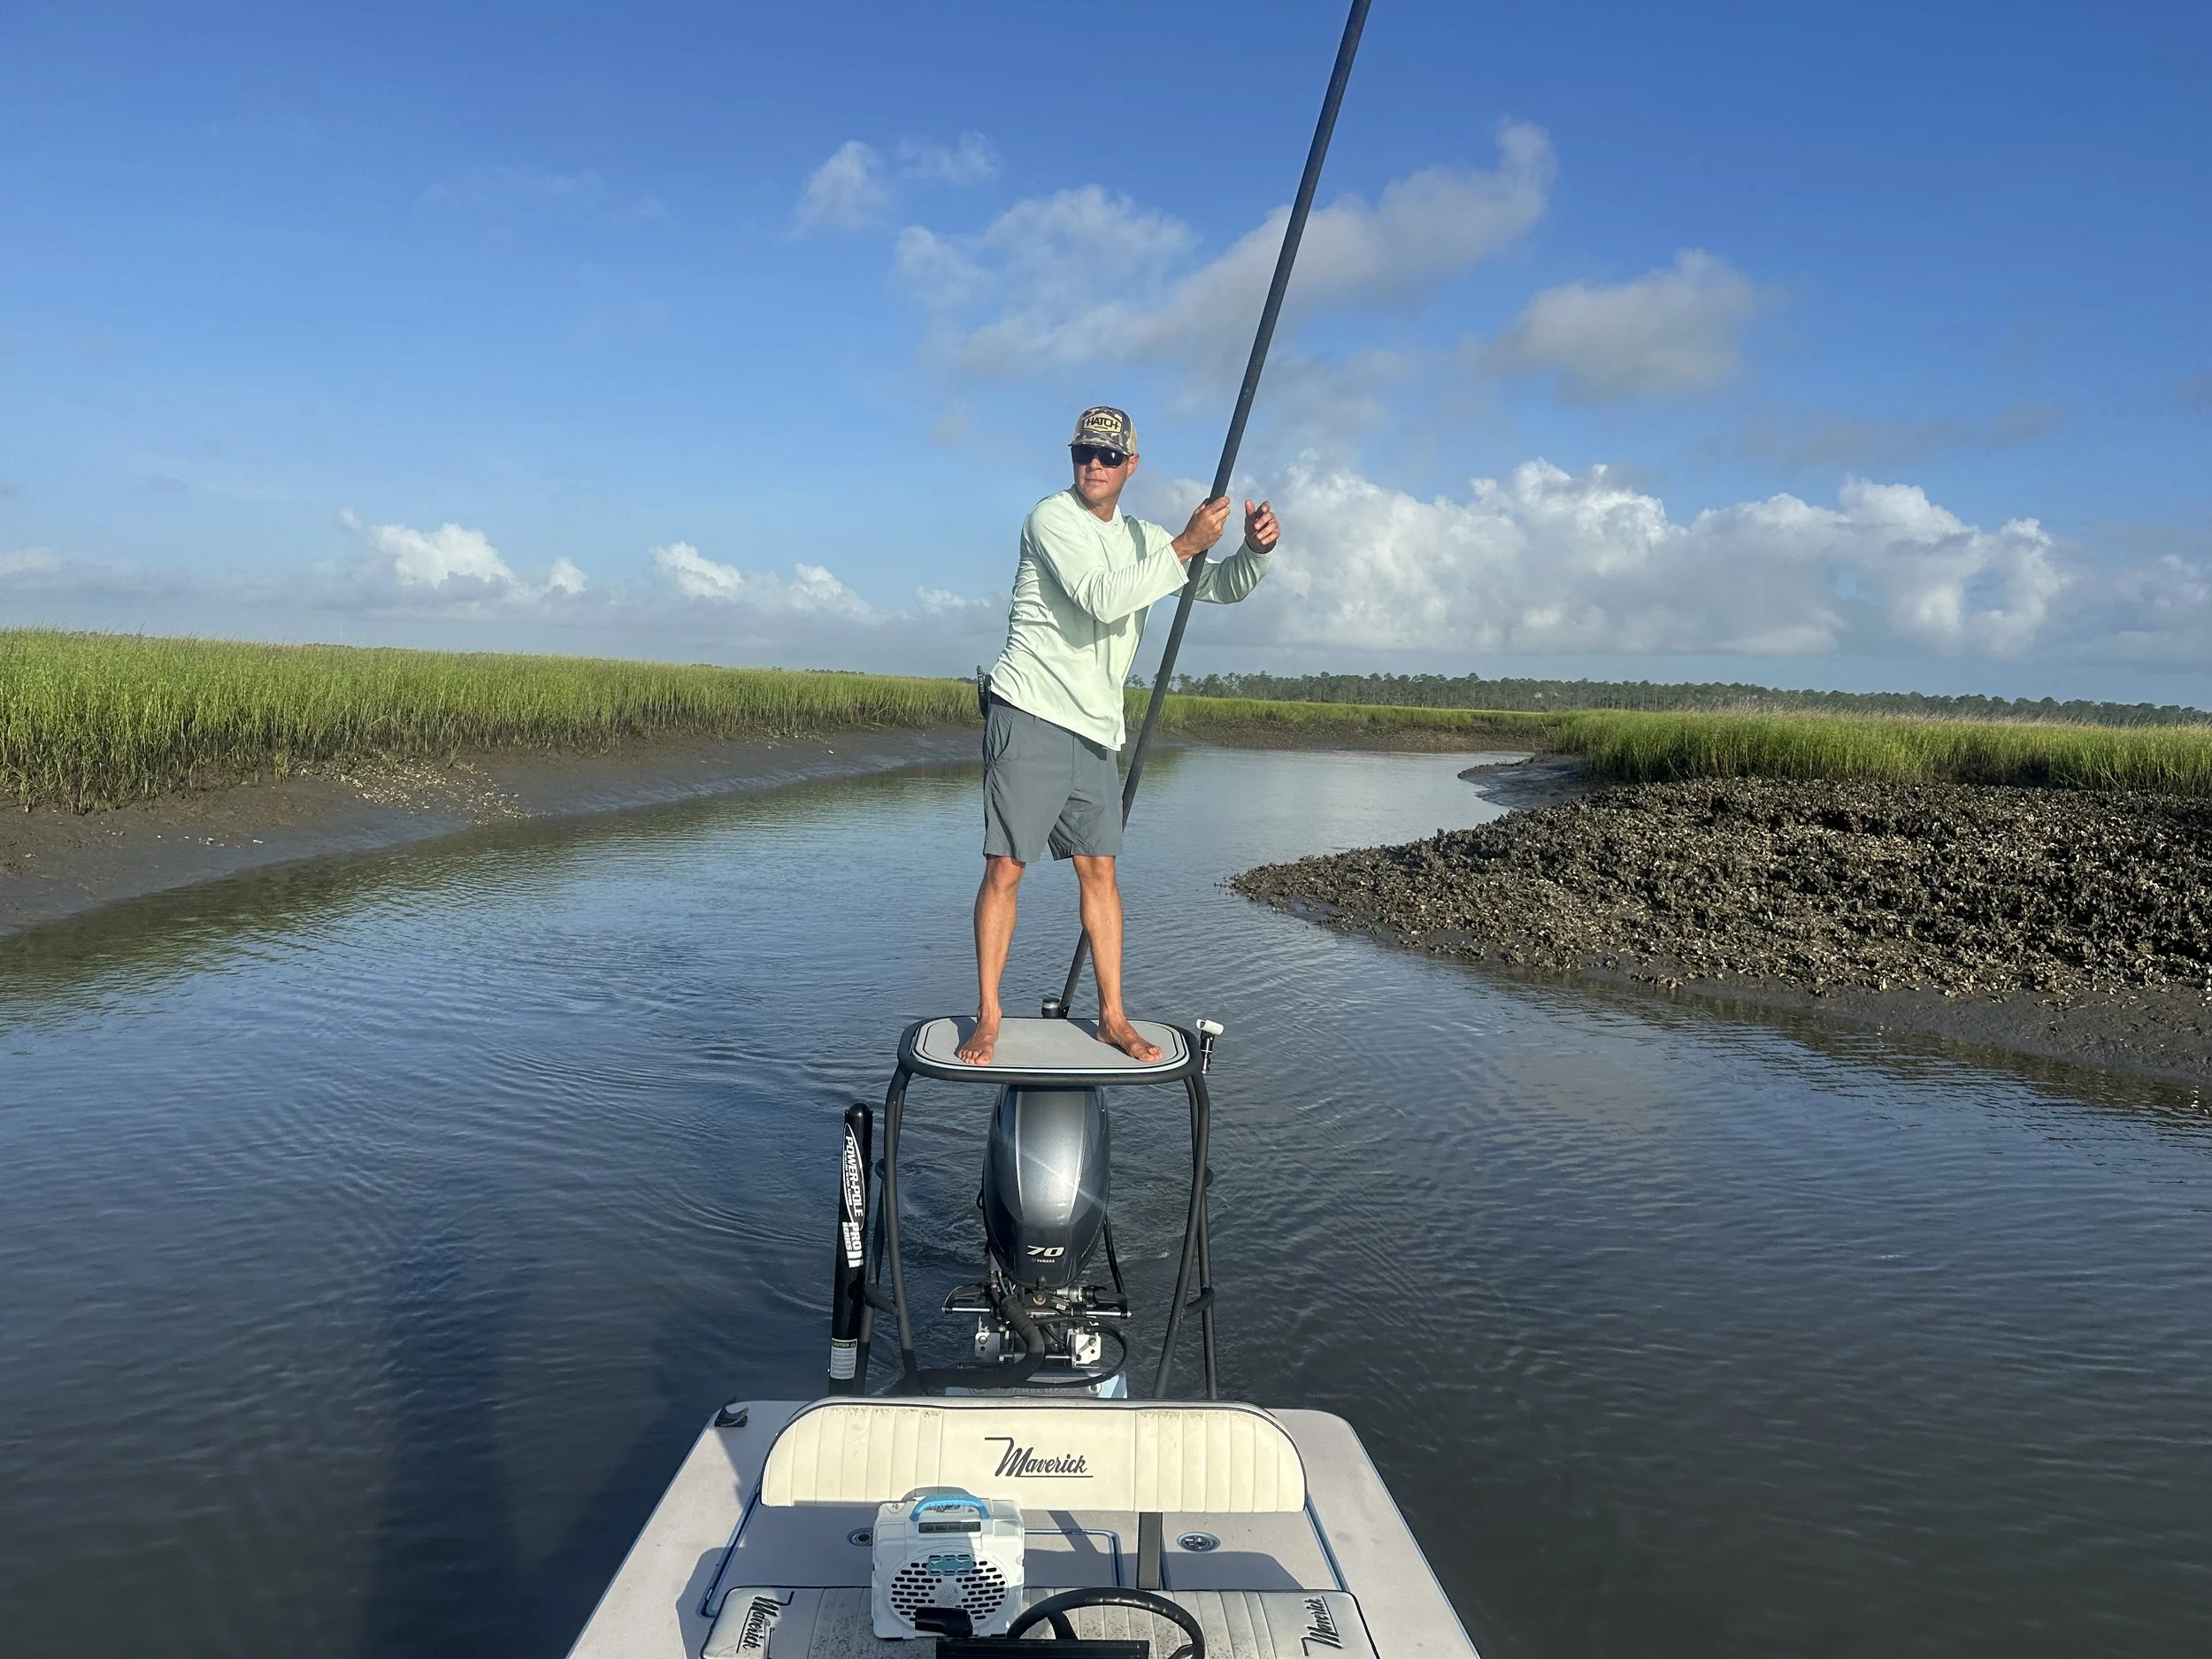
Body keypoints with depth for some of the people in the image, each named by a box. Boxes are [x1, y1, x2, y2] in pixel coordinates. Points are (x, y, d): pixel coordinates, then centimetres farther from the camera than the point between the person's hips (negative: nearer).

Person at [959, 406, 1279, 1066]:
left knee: (1099, 868, 6)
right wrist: (1187, 545, -18)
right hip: (1031, 713, -6)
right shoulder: (1053, 517, -5)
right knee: (1005, 867, -8)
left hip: (1093, 727, 6)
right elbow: (1102, 599, -19)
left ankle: (1112, 1017, 12)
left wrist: (1257, 548, -6)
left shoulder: (1142, 538, 16)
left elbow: (1222, 588, 16)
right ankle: (987, 1015, 1)